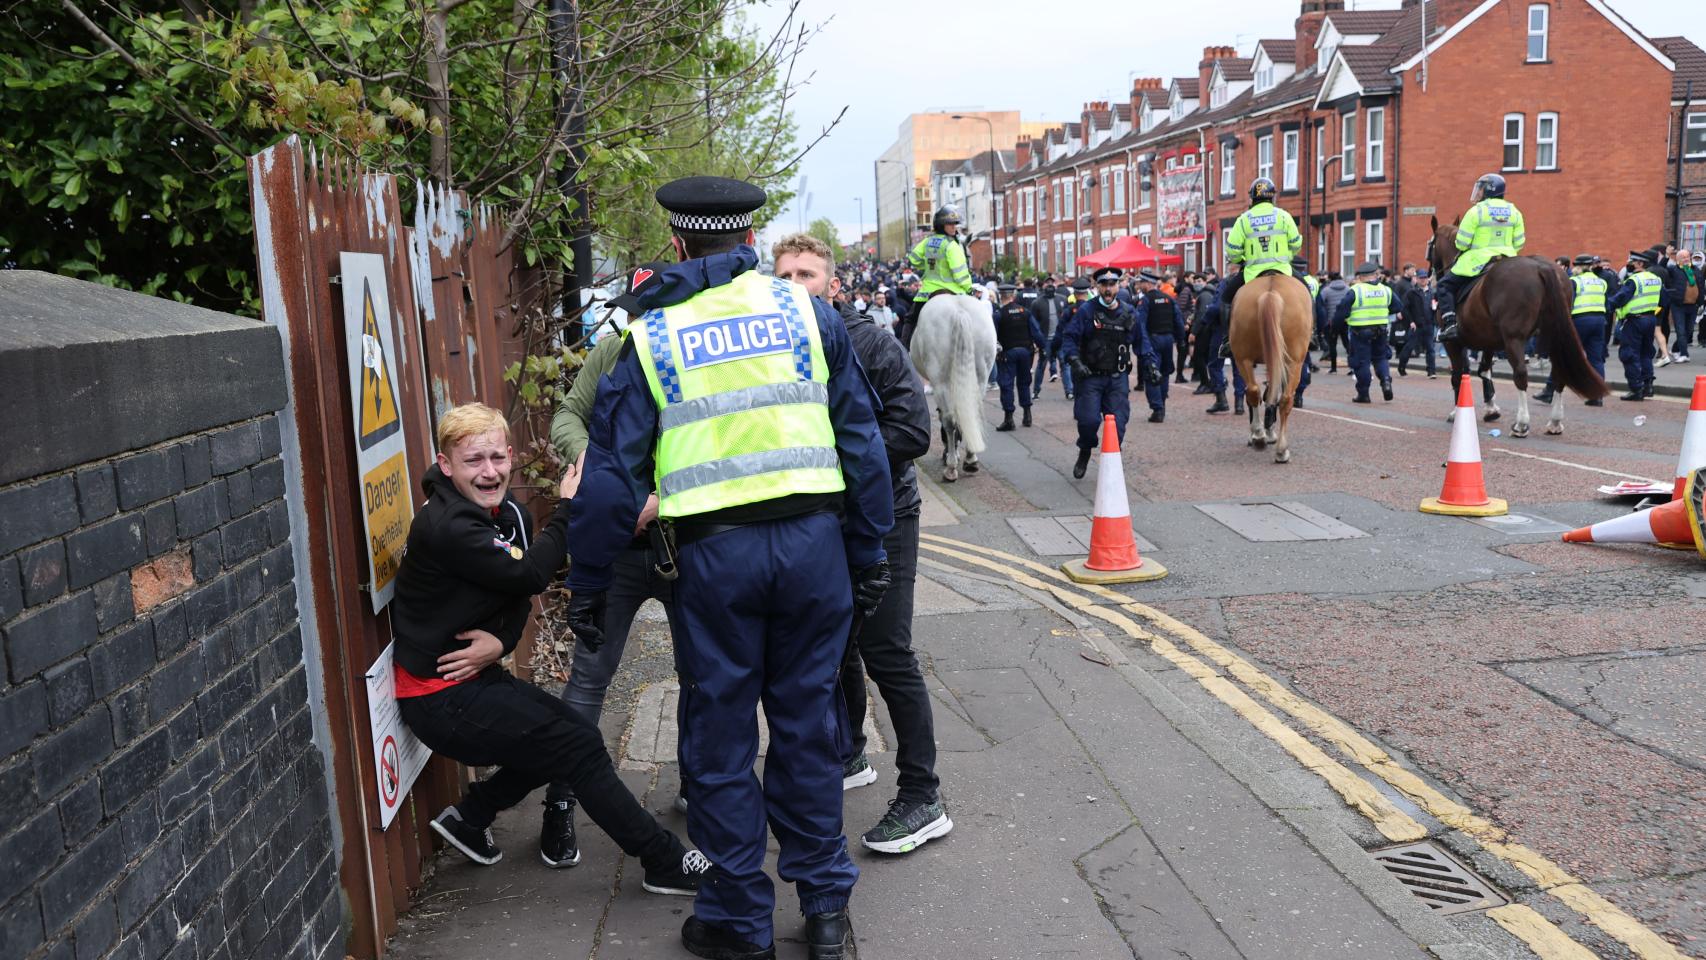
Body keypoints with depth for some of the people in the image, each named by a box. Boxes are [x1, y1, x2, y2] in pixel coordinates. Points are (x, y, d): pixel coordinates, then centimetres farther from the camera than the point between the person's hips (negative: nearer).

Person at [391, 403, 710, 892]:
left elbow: (517, 597, 5)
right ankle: (667, 864, 1)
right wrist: (566, 508, -18)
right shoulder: (447, 527, -23)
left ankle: (469, 817, 25)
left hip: (475, 676, 9)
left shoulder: (509, 514, 5)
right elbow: (529, 575, -28)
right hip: (442, 698, -9)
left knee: (569, 732, 14)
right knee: (579, 747, -9)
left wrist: (501, 642, -17)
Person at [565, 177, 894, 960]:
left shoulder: (650, 338, 3)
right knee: (807, 720, 15)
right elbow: (862, 440, 5)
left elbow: (610, 475, 1)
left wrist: (587, 587, 10)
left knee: (720, 737, 12)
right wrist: (869, 555, 12)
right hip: (812, 540, 2)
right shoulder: (806, 311, 6)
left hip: (714, 555, -1)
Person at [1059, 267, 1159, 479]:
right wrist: (1074, 361, -18)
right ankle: (1084, 453, 18)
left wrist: (1151, 364, 5)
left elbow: (1141, 342, 16)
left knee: (1117, 423, -5)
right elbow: (1069, 336, -5)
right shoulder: (1086, 310, -3)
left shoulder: (1129, 313, 8)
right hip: (1090, 376, -2)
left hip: (1118, 379, 3)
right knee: (1089, 420, -11)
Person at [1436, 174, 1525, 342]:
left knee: (1445, 286, 4)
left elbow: (1462, 243, -9)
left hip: (1477, 261, -6)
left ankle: (1449, 324, -14)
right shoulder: (1514, 212, 8)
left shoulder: (1476, 211, -9)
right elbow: (1519, 243, 7)